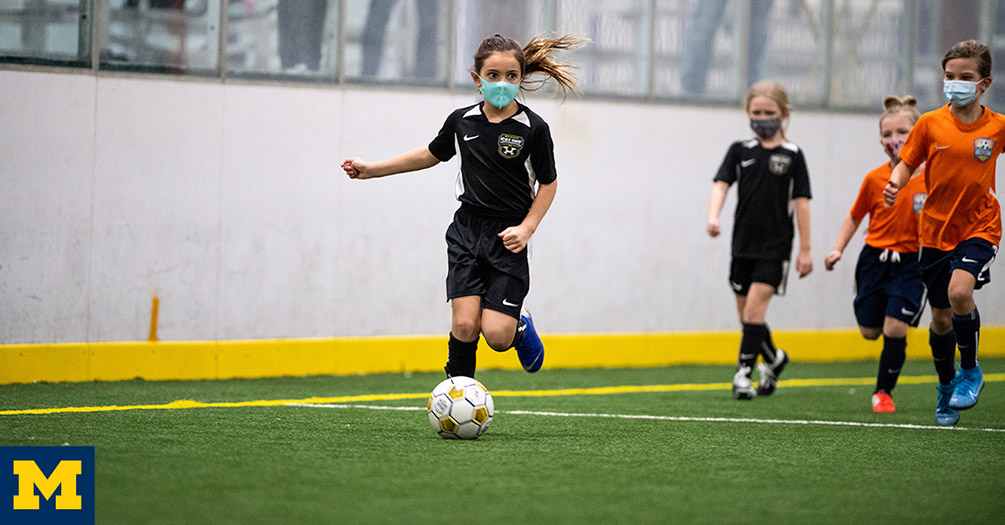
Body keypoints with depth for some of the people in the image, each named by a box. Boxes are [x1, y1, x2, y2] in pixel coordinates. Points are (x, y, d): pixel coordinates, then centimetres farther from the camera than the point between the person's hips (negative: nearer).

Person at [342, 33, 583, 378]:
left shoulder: (533, 129, -8)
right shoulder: (462, 121, 1)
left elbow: (548, 182, 2)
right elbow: (432, 155, 19)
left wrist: (527, 228, -10)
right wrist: (371, 169, 19)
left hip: (507, 237, -2)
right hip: (467, 232, 3)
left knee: (497, 335, -10)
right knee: (465, 324, -10)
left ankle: (520, 328, 27)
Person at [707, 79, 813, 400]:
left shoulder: (791, 155, -1)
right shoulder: (740, 151, 6)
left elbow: (801, 202, 0)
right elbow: (721, 185, -4)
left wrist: (805, 249, -2)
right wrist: (713, 217, -25)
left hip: (775, 246, -4)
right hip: (743, 243, 4)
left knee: (754, 309, -15)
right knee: (746, 314, 11)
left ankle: (743, 373, -11)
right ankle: (774, 358, 34)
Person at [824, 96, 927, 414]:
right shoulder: (875, 179, -2)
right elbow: (855, 217, 10)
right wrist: (838, 249, 0)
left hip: (911, 262, -2)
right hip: (874, 258, 2)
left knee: (894, 328, -13)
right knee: (870, 332, 6)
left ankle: (883, 391, 6)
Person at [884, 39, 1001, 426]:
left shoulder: (997, 126, -3)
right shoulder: (930, 124, -3)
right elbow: (908, 162, 2)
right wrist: (896, 184, -19)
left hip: (979, 227, -2)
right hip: (937, 231, 2)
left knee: (959, 291, -27)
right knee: (941, 318, 10)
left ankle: (971, 370, -3)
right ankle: (947, 387, 33)